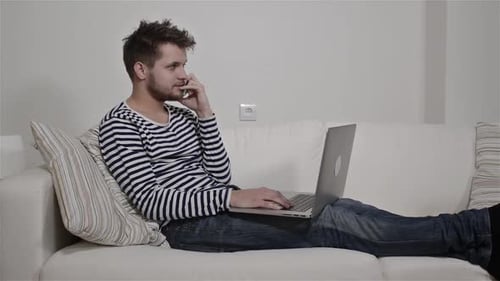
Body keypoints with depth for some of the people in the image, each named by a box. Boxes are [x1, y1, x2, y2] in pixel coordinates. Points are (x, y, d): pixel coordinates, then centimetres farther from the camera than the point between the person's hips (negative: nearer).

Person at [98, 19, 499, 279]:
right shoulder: (119, 126, -6)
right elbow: (151, 202, -18)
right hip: (188, 225, -7)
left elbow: (220, 176, 8)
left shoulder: (181, 115, 16)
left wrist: (205, 113, -3)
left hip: (219, 206, 7)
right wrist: (233, 197, -25)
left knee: (337, 206, -13)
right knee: (327, 222, -21)